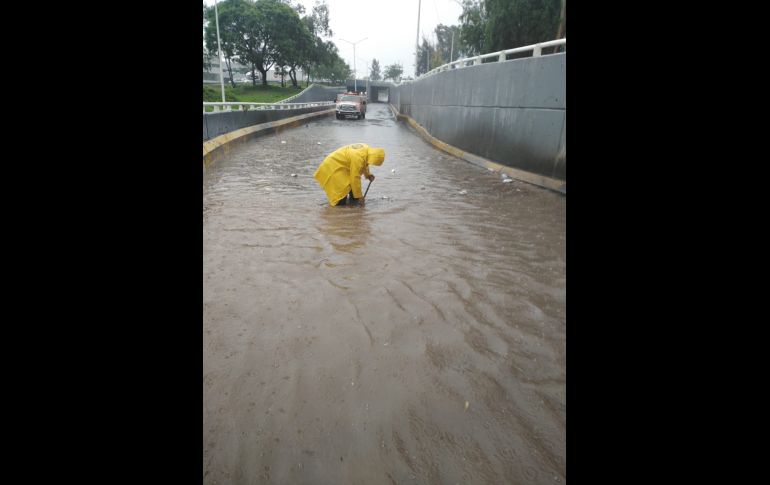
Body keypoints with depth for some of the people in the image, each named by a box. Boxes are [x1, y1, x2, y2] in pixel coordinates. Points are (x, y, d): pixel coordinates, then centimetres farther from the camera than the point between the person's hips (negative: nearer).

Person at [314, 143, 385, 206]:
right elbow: (355, 178, -28)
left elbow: (364, 164, 16)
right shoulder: (358, 158, -33)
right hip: (333, 168, -10)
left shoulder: (367, 149, -7)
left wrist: (367, 174, 2)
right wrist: (359, 196, -20)